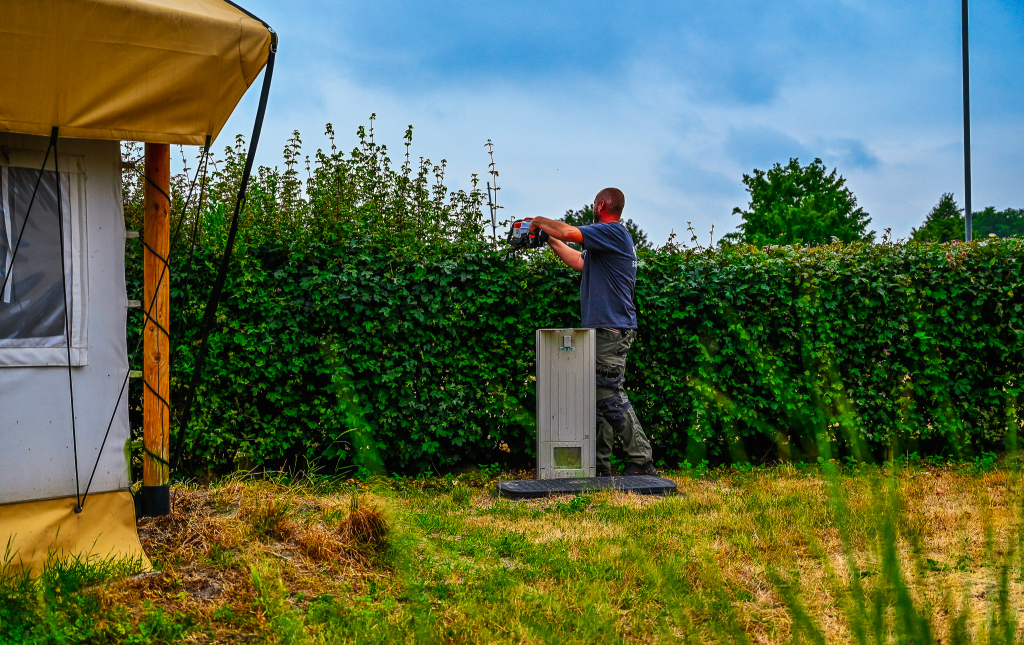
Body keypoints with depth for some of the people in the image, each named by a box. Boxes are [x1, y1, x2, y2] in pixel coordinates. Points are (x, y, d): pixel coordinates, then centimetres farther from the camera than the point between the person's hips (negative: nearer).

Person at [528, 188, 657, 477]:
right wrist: (549, 238, 29)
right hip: (605, 327, 10)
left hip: (612, 330, -10)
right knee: (602, 397, 11)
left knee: (610, 397, -10)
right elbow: (578, 261, 30)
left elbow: (569, 232, -19)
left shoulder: (614, 232, -11)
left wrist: (540, 222, -1)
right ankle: (601, 466, 15)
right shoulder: (608, 239, 20)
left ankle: (642, 462, -7)